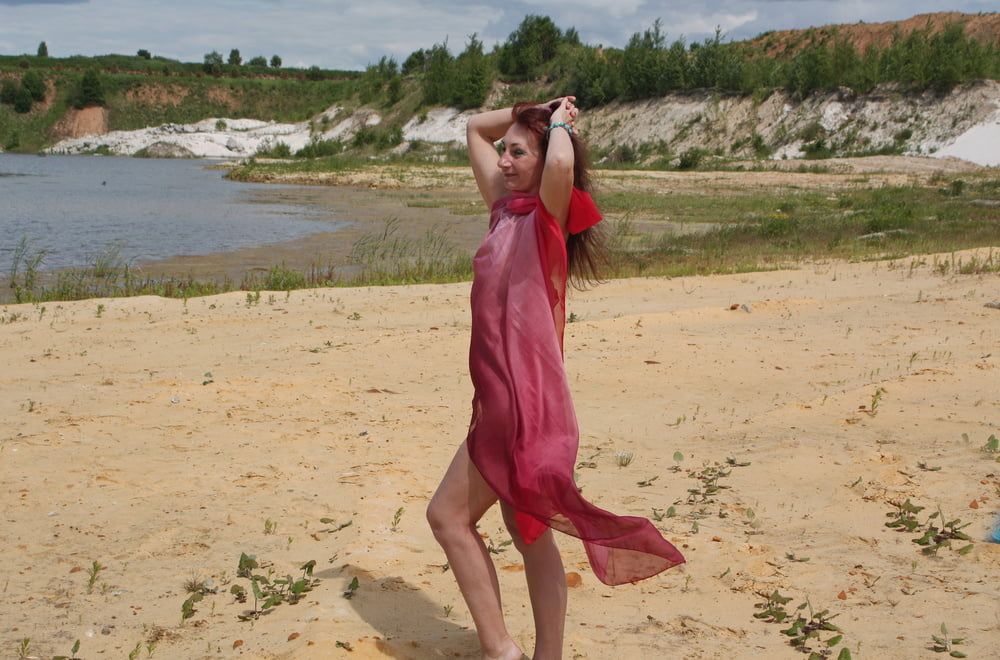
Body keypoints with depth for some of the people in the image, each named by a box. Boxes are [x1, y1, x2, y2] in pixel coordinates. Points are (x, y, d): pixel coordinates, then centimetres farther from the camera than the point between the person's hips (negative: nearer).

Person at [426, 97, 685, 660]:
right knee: (528, 534, 12)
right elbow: (476, 129, 24)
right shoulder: (506, 210, 11)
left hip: (526, 402, -9)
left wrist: (559, 124, -14)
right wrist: (530, 113, 13)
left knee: (448, 514, -3)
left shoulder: (548, 217, -10)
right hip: (502, 400, 9)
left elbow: (562, 164, -34)